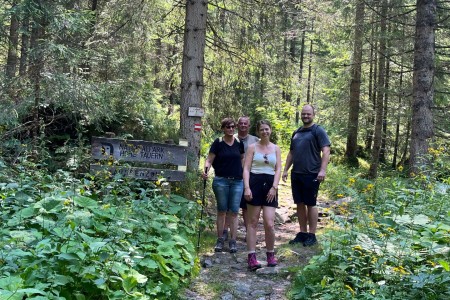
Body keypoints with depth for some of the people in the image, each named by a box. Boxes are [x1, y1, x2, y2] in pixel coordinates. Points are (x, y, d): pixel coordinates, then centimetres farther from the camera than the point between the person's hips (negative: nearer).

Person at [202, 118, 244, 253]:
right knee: (221, 211, 7)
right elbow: (209, 160, -4)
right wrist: (205, 170, -23)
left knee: (234, 211, 3)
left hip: (237, 181, 2)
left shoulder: (239, 143, 6)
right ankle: (220, 240, 15)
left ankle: (233, 241, 9)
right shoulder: (218, 143, -2)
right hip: (221, 181, -2)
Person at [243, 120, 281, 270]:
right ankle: (251, 257, 5)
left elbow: (278, 169, 7)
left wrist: (274, 187, -7)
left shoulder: (276, 148, 12)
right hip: (255, 184, -1)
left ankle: (270, 254, 14)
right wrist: (246, 187, -12)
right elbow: (246, 168, 0)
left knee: (269, 224, -6)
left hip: (270, 186, 1)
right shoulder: (252, 147, 6)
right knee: (253, 222, 2)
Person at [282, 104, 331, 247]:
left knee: (311, 204, 0)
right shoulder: (296, 133, 17)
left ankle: (311, 235, 9)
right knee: (300, 204, 9)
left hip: (311, 174, -6)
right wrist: (285, 170, 15)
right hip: (296, 174, 6)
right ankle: (302, 233, 19)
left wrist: (322, 170, -20)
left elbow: (326, 151, -11)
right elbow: (291, 153, 22)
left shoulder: (318, 131, -3)